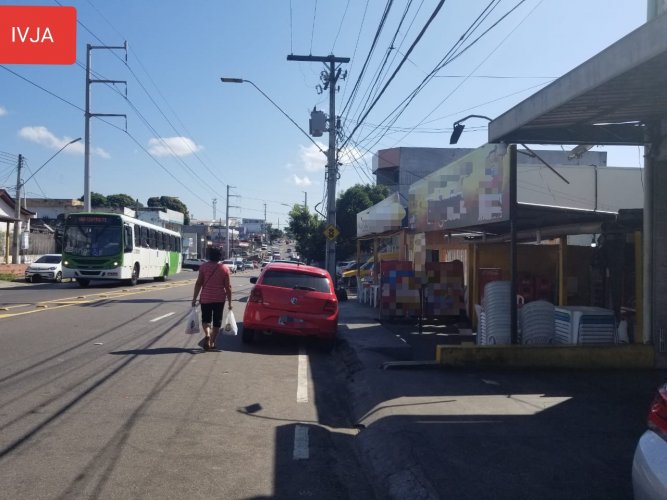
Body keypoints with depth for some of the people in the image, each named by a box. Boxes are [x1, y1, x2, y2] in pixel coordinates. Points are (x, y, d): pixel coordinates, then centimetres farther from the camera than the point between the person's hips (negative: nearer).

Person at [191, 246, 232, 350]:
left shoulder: (203, 266, -4)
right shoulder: (225, 268, -3)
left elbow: (198, 283, -5)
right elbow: (227, 287, -5)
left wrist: (194, 298, 1)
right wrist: (230, 302, 1)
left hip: (206, 298, 0)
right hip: (220, 299, 0)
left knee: (206, 319, 12)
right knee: (217, 321, 12)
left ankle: (207, 335, -14)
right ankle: (212, 342, 14)